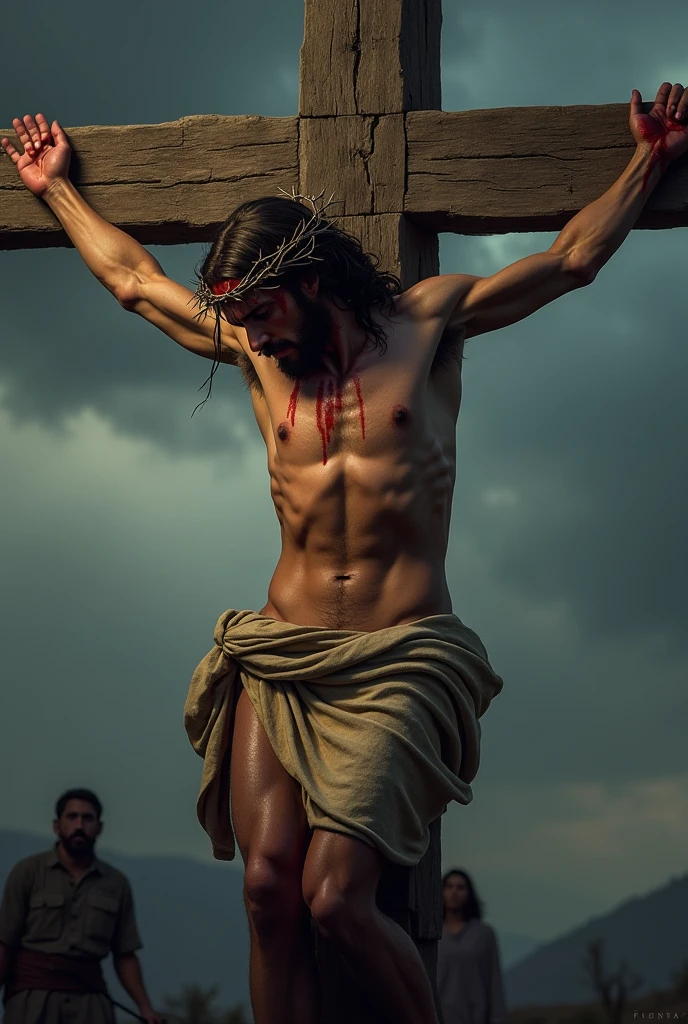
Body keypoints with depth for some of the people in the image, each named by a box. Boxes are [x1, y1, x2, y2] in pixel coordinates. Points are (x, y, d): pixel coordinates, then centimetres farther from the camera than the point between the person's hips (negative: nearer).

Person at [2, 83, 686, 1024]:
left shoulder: (426, 321, 4)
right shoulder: (256, 348, 13)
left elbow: (572, 259, 11)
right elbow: (135, 278, 26)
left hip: (398, 662, -4)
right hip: (279, 654, 4)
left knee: (334, 897, -17)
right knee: (268, 887, -10)